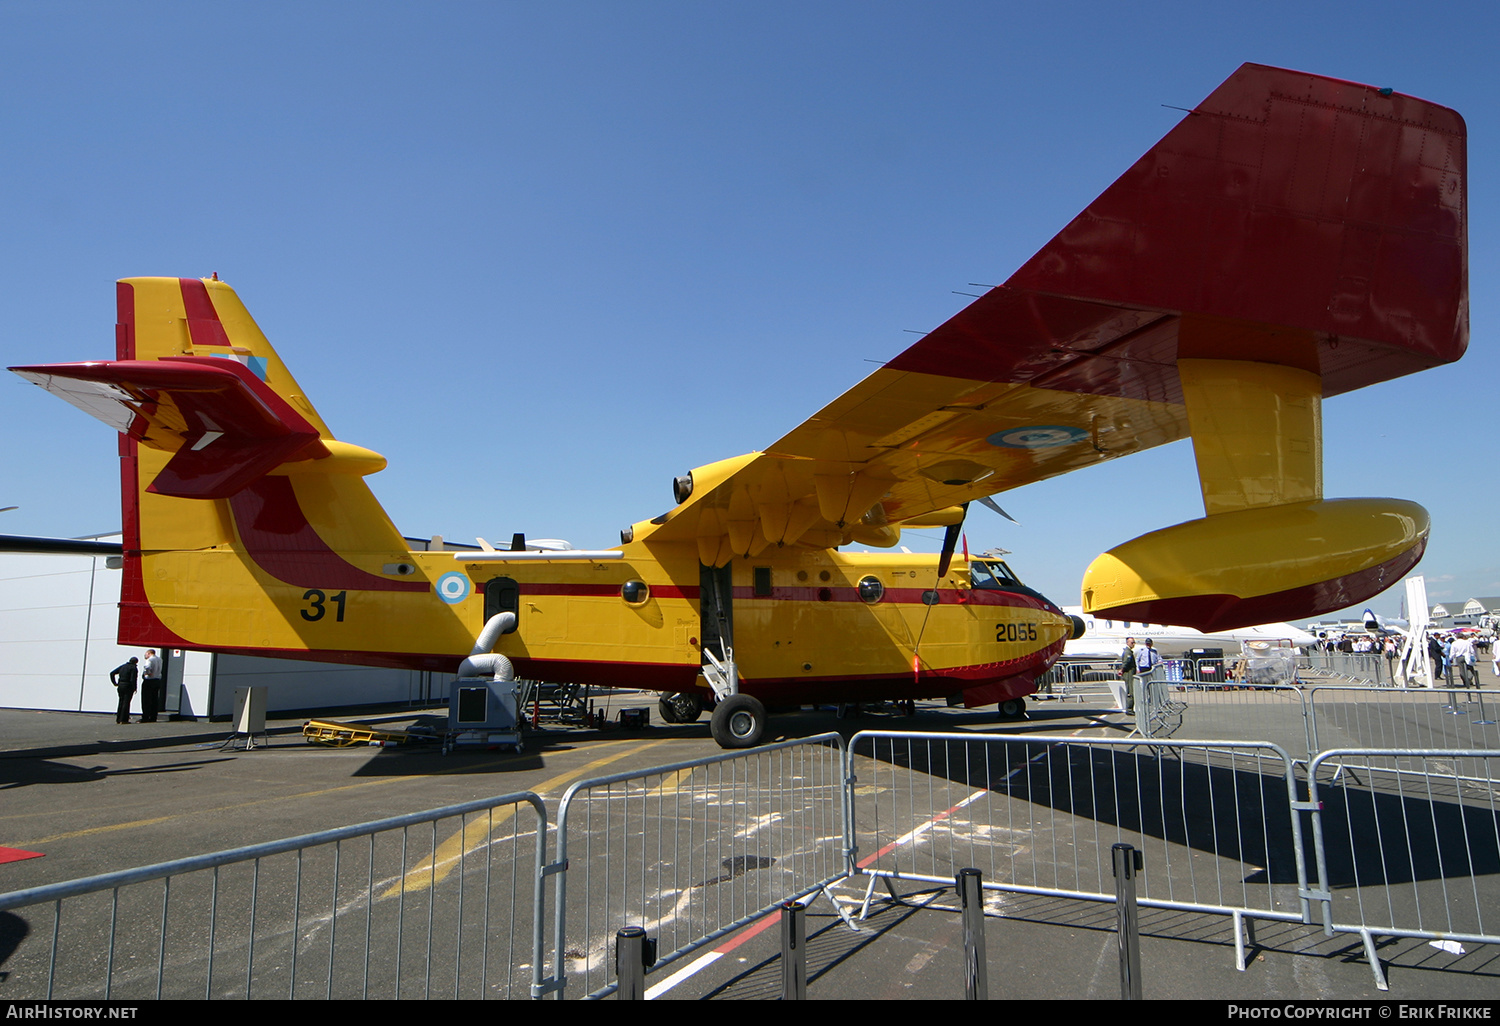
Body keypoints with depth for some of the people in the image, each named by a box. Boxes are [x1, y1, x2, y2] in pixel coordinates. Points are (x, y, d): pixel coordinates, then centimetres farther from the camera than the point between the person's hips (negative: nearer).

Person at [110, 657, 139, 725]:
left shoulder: (122, 666, 12)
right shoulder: (133, 668, -9)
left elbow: (112, 673, 11)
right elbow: (133, 679, -17)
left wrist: (115, 683, 12)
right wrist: (134, 688, -6)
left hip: (120, 685, 6)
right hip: (128, 686, -6)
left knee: (121, 702, 15)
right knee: (126, 702, -2)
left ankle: (118, 719, 18)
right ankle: (123, 720, -2)